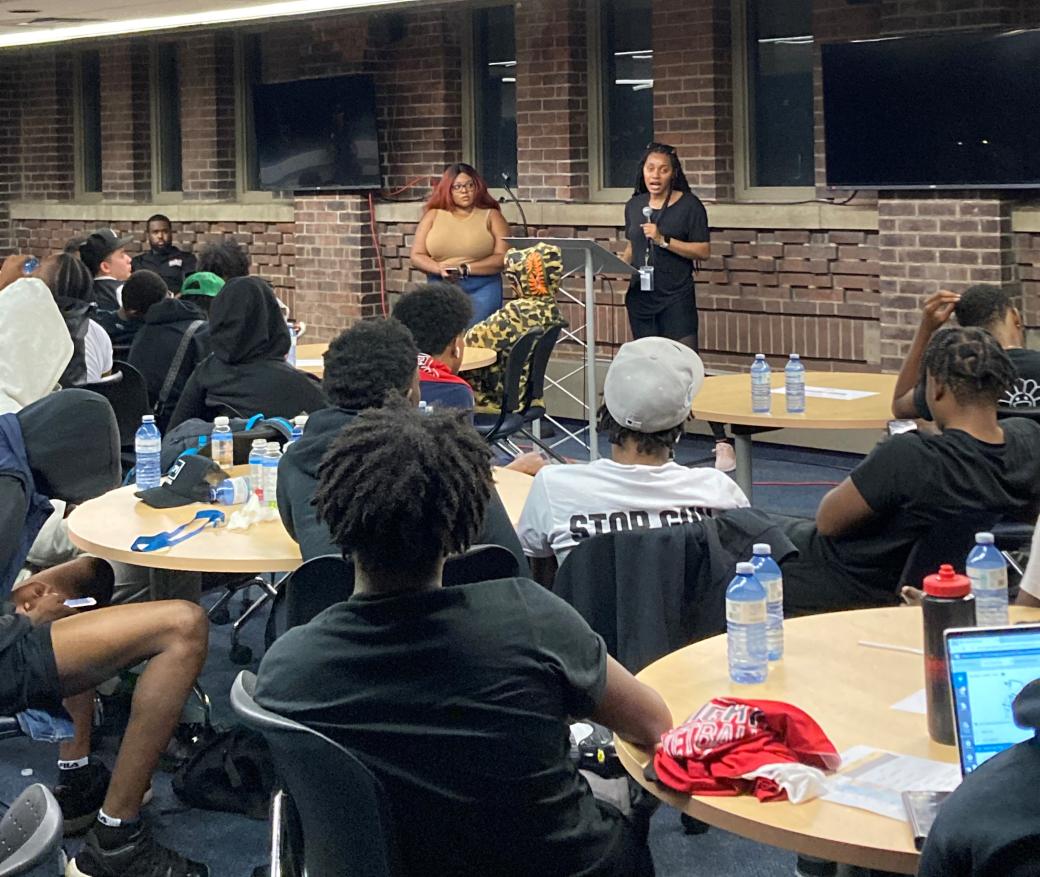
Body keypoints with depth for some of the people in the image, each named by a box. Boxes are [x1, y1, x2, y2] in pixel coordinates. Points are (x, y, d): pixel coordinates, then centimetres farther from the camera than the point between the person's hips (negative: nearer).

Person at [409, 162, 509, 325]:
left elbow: (503, 257, -3)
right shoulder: (433, 215, 12)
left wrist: (466, 269, -13)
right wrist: (439, 269, -11)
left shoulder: (491, 216, 6)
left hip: (482, 289, -2)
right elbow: (417, 256, 9)